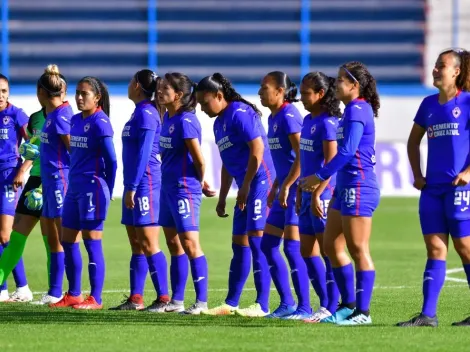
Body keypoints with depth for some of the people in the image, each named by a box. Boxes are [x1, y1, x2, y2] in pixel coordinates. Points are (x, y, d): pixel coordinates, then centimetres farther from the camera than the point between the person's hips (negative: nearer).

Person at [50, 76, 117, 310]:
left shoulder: (100, 123, -12)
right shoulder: (75, 121, 12)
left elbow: (111, 160, -11)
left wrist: (107, 191, -6)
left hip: (92, 187, -9)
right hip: (74, 187, 9)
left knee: (92, 243, -5)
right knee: (68, 241, 11)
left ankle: (95, 299, -1)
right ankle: (74, 295, 19)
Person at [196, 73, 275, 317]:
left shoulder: (239, 113, -12)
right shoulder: (219, 122, 17)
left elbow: (257, 149, -18)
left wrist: (245, 187, -17)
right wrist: (222, 198, 22)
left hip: (260, 183, -10)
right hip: (246, 188, 10)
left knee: (257, 242, -11)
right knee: (239, 245, 11)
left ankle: (262, 305, -12)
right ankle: (230, 304, 16)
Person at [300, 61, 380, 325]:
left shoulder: (357, 111, -14)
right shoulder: (354, 110, 16)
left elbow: (346, 152, -21)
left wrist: (320, 176, -14)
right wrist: (323, 178, 18)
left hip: (358, 188, -11)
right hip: (346, 188, 11)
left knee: (358, 250, -6)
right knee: (332, 246, 13)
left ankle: (363, 312, -2)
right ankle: (349, 305, 18)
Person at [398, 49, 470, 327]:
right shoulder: (429, 104, 12)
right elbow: (414, 140, 24)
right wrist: (417, 174, 12)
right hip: (432, 187, 6)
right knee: (435, 250, 3)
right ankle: (428, 314, 1)